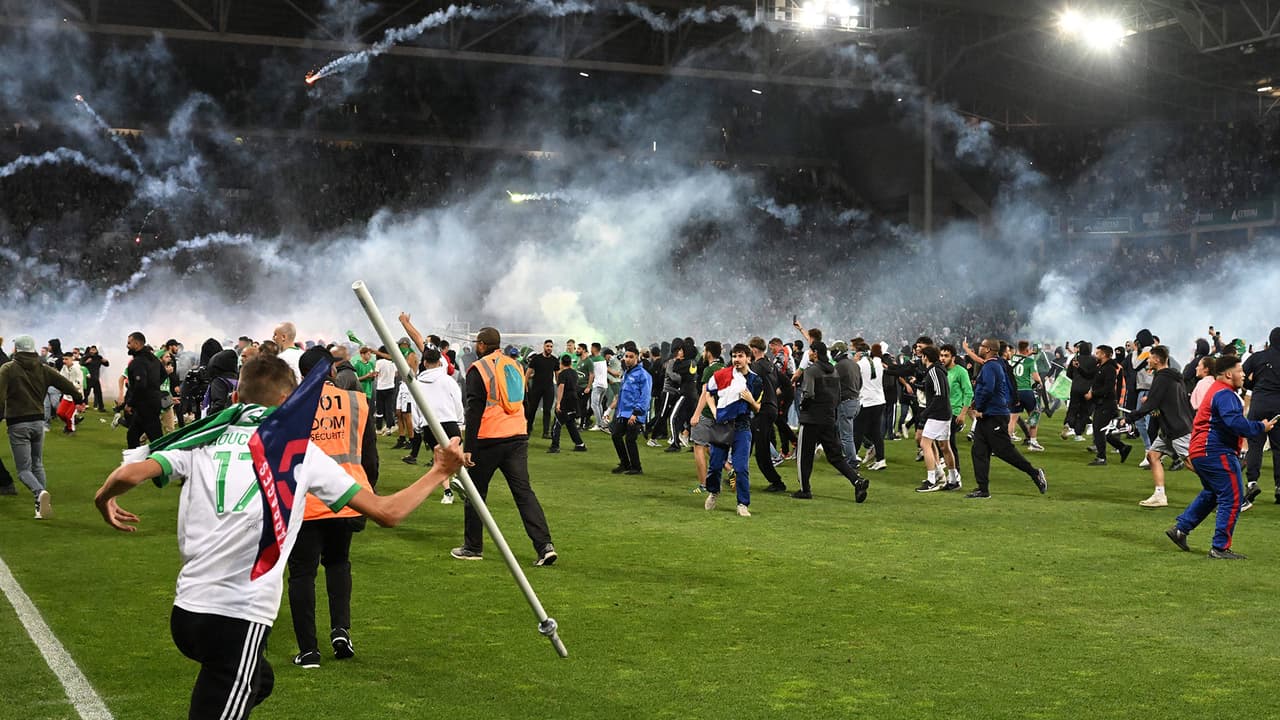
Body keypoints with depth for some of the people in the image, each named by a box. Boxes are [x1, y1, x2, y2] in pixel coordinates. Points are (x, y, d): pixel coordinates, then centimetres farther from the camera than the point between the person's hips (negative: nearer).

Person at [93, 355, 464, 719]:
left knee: (259, 681, 30)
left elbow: (129, 474, -6)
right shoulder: (299, 448, 3)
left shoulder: (205, 438, 9)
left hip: (186, 610, 5)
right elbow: (387, 512, 4)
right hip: (241, 618, -5)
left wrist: (104, 498, 17)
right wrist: (438, 473, 18)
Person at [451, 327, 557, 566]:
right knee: (524, 492, 2)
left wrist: (469, 448, -12)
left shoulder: (478, 369, -7)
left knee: (475, 492, 10)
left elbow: (474, 411, -12)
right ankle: (545, 545, -10)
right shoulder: (516, 366, 13)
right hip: (518, 438, 5)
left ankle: (472, 547, 18)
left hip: (488, 440, -5)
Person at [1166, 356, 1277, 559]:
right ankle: (1220, 548, -5)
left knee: (1211, 494, 26)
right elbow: (1235, 422, -28)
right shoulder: (1224, 394, -15)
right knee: (1232, 498, -7)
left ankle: (1180, 529, 25)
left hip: (1201, 451, 11)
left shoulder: (1217, 391, 20)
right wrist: (1261, 428, -17)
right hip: (1216, 453, -11)